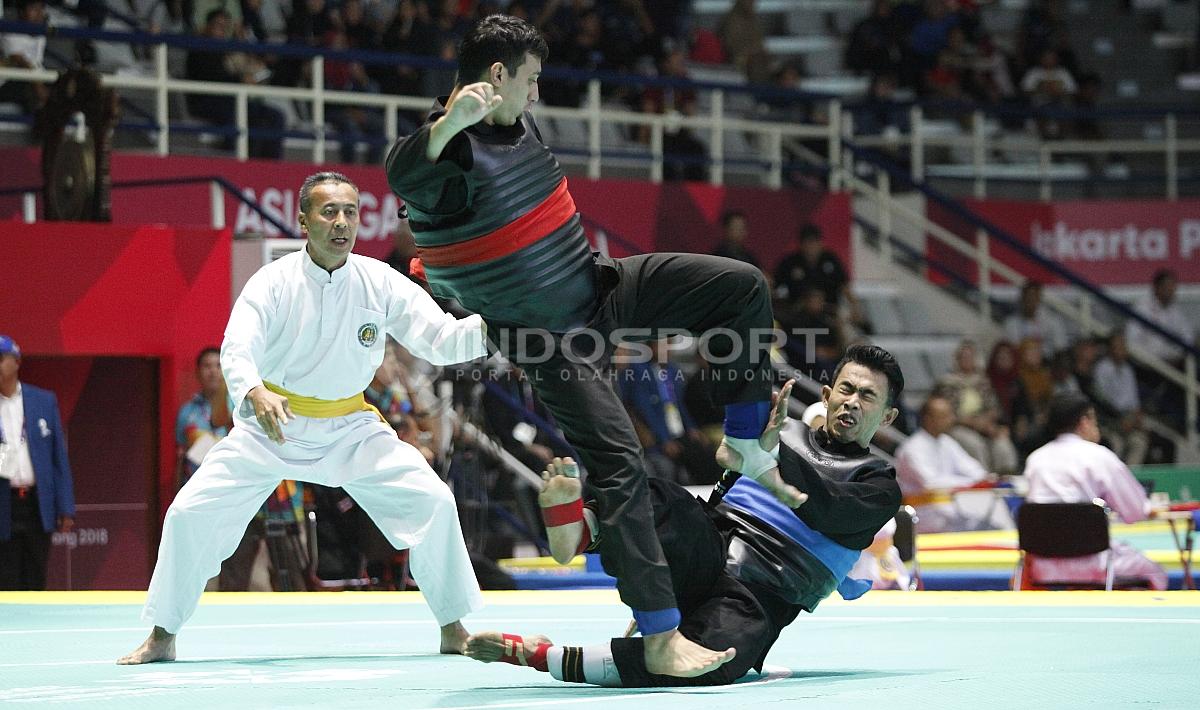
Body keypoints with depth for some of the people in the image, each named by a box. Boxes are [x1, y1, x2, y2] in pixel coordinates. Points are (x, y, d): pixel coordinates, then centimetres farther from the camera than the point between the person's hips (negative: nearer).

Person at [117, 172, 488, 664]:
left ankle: (454, 628, 4)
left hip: (350, 428, 2)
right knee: (192, 513, -11)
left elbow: (443, 339, -13)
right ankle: (162, 636, 7)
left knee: (431, 502, -12)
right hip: (271, 422, -1)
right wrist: (255, 393, -52)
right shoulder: (275, 282, -16)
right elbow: (237, 349, -30)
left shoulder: (380, 283, -10)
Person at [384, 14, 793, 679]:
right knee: (619, 467, -15)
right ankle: (660, 637, -11)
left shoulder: (519, 124, 2)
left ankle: (744, 448, 16)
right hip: (553, 338, -9)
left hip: (601, 287, 9)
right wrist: (448, 124, -67)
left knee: (742, 286, 3)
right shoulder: (454, 152, -25)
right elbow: (404, 175, -51)